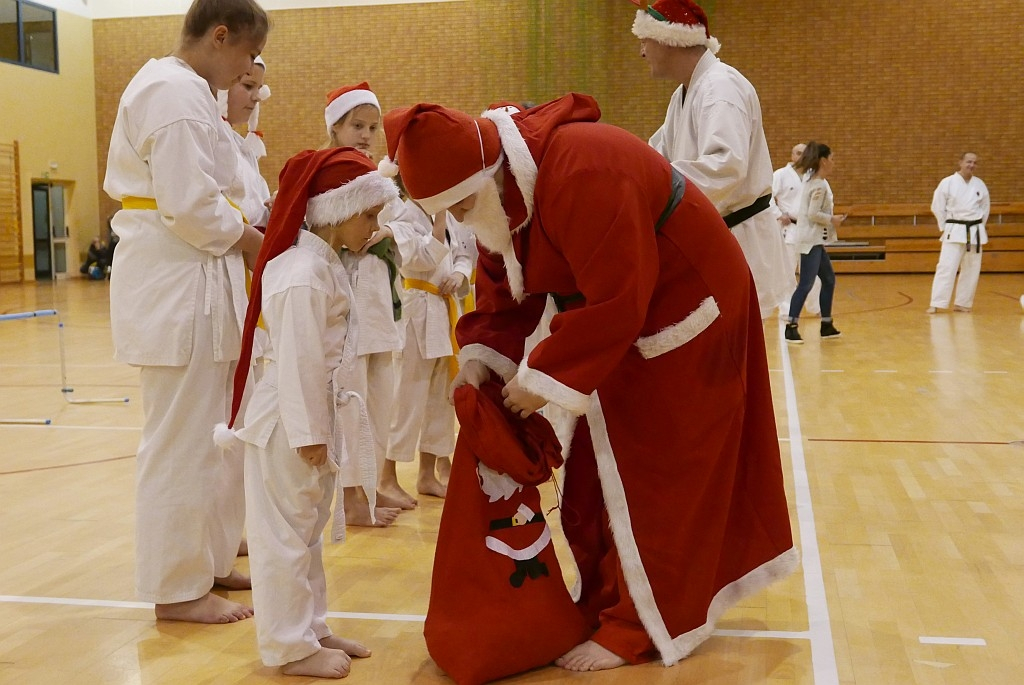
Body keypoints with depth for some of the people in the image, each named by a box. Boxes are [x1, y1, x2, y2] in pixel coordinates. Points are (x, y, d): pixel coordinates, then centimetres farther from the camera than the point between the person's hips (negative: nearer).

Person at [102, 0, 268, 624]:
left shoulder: (165, 85, 19)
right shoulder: (182, 94, -15)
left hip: (177, 279, 11)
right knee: (183, 442, -2)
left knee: (210, 435, 17)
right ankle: (178, 588, 11)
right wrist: (262, 243, -9)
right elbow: (192, 207, -22)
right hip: (180, 284, -11)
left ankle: (205, 560, 30)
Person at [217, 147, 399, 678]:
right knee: (285, 534, 1)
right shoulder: (302, 273, -20)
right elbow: (298, 361, -23)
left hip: (316, 419, 11)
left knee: (308, 529, 19)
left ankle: (310, 628, 32)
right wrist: (307, 432, -21)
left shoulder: (326, 264, 12)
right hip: (290, 424, -11)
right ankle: (290, 647, 12)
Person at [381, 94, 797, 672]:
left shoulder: (581, 171, -34)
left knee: (653, 478, -2)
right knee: (595, 476, 11)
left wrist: (543, 378, -26)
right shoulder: (495, 192, -4)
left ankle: (642, 629, 11)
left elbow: (615, 301, -33)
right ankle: (609, 604, 26)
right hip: (619, 315, 9)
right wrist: (482, 354, -14)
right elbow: (503, 289, 3)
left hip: (684, 308, -9)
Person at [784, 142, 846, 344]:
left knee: (828, 279, 14)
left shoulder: (812, 179, 11)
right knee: (806, 284, -11)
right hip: (811, 239, -10)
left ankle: (826, 325, 20)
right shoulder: (820, 184, -16)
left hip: (814, 239, 10)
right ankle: (791, 327, -10)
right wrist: (832, 220, -9)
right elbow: (813, 214, -21)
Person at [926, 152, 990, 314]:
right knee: (946, 267, -11)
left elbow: (985, 207, 16)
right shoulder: (948, 182, -7)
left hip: (975, 233, 4)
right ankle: (936, 304, -12)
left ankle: (962, 303, 17)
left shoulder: (980, 184, 4)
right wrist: (944, 227, -3)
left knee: (971, 270, 7)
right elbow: (937, 206, -2)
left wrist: (978, 226, 10)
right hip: (955, 231, -4)